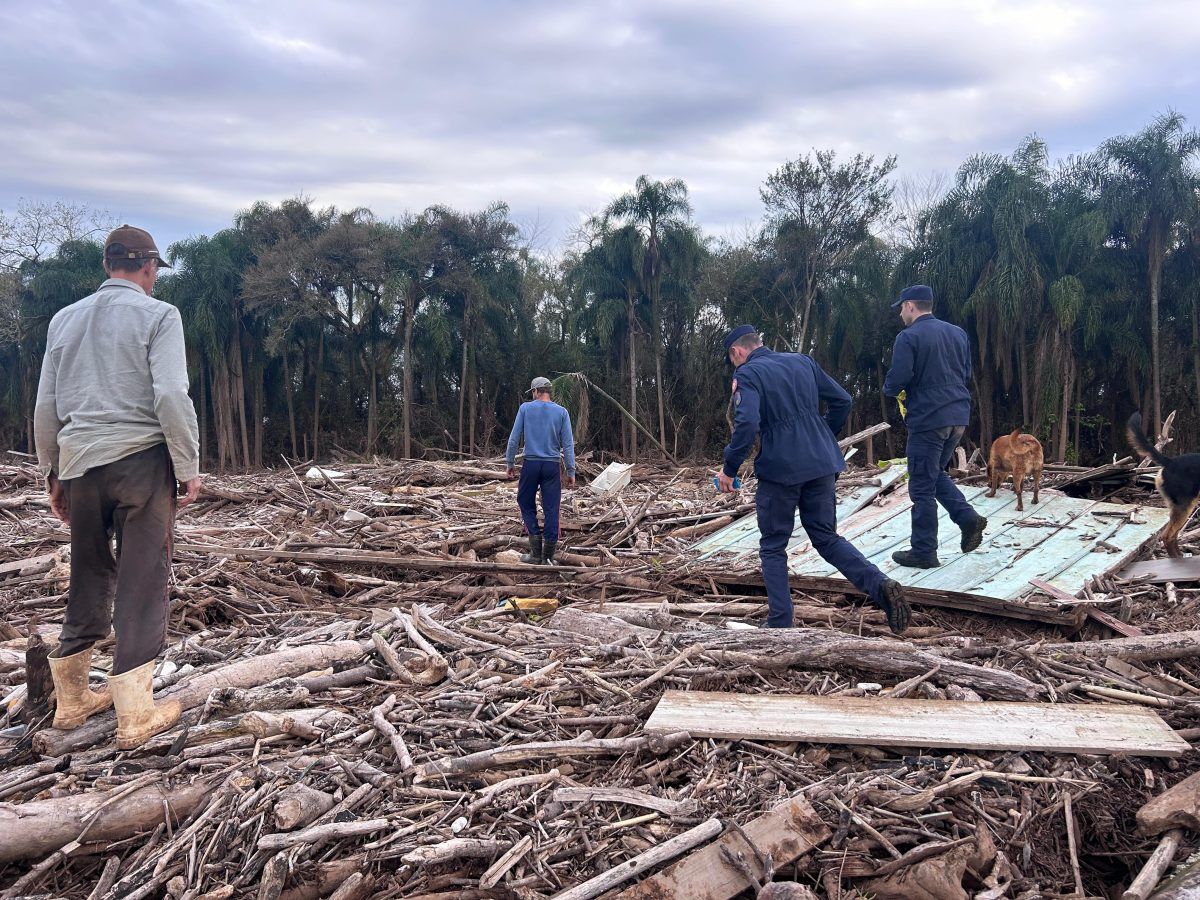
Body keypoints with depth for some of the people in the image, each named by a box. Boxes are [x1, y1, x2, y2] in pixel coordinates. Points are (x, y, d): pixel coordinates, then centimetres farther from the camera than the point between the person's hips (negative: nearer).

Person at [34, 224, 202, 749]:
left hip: (78, 463, 5)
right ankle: (134, 714, 3)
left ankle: (71, 699, 27)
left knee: (88, 580, 17)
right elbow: (171, 396, -13)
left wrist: (51, 472, 21)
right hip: (141, 459, -5)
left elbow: (46, 406, 14)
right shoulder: (157, 315, -3)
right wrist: (189, 467, -6)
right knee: (141, 584, 0)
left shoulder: (65, 319, 13)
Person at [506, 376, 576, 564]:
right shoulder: (561, 412, 3)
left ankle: (536, 550, 3)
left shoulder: (526, 408, 1)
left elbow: (514, 438, 0)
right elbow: (568, 444, 0)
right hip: (552, 466, 1)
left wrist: (510, 462, 10)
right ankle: (549, 556, 6)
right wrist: (571, 471, 3)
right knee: (551, 510, 4)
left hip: (530, 464, -1)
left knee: (526, 504, 12)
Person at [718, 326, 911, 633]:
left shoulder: (747, 374, -6)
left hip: (780, 470, -5)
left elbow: (746, 424, -20)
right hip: (822, 465, 6)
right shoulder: (802, 361, 13)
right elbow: (842, 401, 14)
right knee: (827, 537, 15)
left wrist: (729, 469, -10)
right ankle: (881, 585, -5)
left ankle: (780, 622, 10)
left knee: (773, 547, 10)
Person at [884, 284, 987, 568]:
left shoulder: (908, 337, -11)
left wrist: (890, 388, 5)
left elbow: (897, 380, -17)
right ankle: (968, 517, 7)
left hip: (927, 419, -7)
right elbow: (966, 373, 17)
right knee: (936, 473, 25)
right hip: (959, 416, 8)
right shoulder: (957, 333, 11)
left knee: (922, 488, 2)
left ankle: (924, 552, 9)